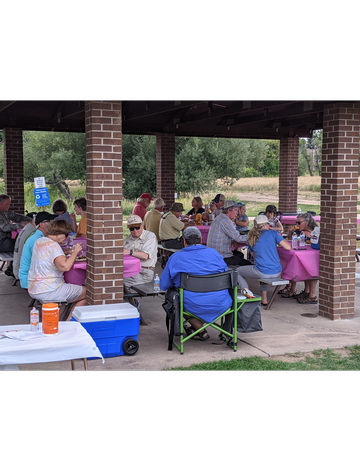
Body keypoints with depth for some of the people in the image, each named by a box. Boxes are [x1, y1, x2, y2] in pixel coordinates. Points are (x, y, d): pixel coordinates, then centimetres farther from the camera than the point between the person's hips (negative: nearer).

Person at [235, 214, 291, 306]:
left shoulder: (251, 238, 8)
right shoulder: (273, 233, 0)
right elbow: (288, 247, -6)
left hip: (262, 273, -2)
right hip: (277, 273, 2)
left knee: (237, 271, 20)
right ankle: (264, 298, 33)